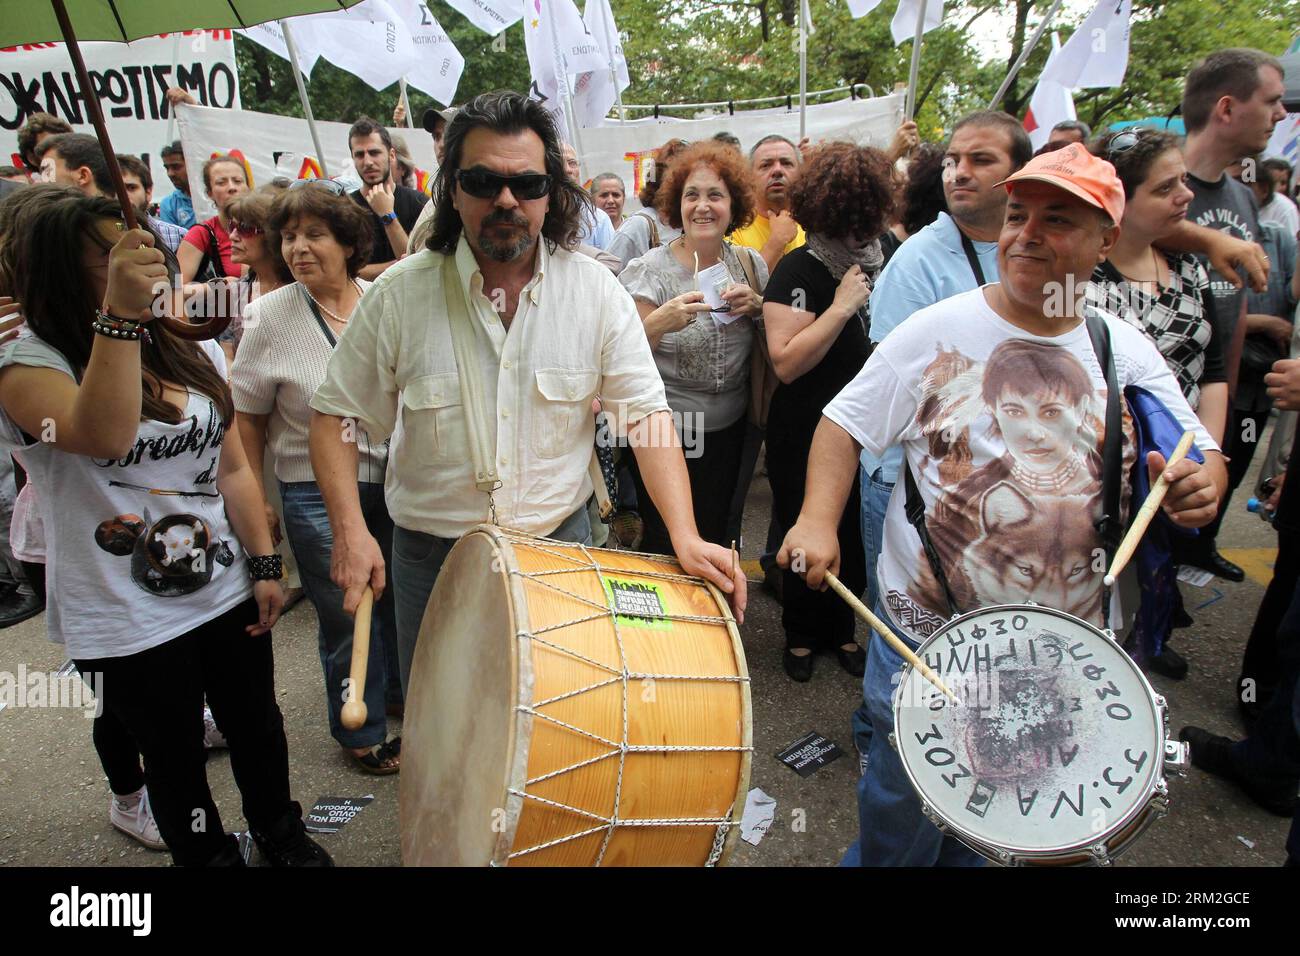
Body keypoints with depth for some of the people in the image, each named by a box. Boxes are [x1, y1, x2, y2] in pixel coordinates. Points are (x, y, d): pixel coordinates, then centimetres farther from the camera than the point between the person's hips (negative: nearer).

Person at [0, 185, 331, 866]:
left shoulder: (194, 352, 3)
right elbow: (104, 435, -35)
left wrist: (265, 566, 6)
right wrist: (119, 314, -41)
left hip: (228, 595, 5)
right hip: (128, 625, -5)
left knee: (258, 730, 21)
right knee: (175, 760, 14)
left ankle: (281, 835, 46)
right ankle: (208, 855, 40)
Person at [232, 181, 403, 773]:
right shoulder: (270, 316, -8)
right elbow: (247, 418, -3)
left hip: (397, 479, 3)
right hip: (316, 492, -3)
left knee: (401, 595, 18)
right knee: (346, 616, 7)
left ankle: (403, 691, 46)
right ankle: (360, 731, 31)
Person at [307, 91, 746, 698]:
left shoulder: (595, 290, -9)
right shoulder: (399, 293, -10)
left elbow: (646, 413, -11)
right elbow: (337, 414, -3)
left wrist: (685, 536, -22)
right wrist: (350, 530, -15)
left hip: (561, 542, 1)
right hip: (431, 554, 0)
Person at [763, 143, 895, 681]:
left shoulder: (877, 263, 7)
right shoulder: (800, 269, -15)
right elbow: (786, 362, -25)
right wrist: (841, 306, -26)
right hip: (806, 439, -6)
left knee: (854, 538, 14)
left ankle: (840, 631, 35)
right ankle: (800, 636, 31)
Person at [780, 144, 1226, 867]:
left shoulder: (1128, 352, 0)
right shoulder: (937, 332, -9)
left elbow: (1202, 452, 8)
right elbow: (846, 423, -7)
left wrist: (1201, 483, -16)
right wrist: (819, 520, -22)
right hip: (925, 636, -3)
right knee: (902, 820, 13)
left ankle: (959, 855, 51)